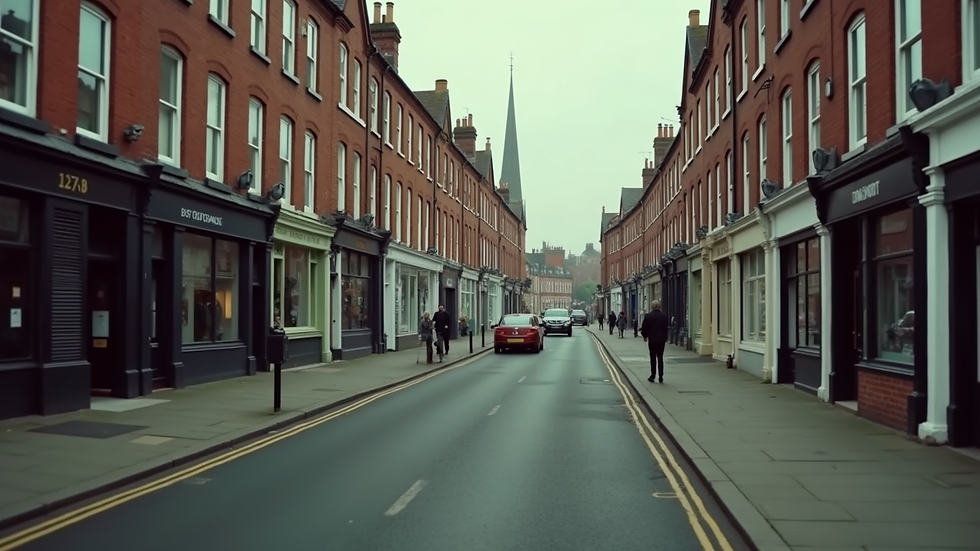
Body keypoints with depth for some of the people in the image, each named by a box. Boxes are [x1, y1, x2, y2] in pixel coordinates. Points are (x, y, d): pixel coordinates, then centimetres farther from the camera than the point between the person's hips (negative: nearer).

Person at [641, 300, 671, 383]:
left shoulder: (648, 316, -9)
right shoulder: (664, 316, -2)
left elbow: (644, 328, -5)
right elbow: (667, 328, 2)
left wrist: (645, 336, 13)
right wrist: (665, 338, 13)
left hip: (652, 340, -2)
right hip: (662, 340, 2)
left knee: (653, 358, 6)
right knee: (660, 357, 7)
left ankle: (652, 376, 6)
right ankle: (660, 377, 5)